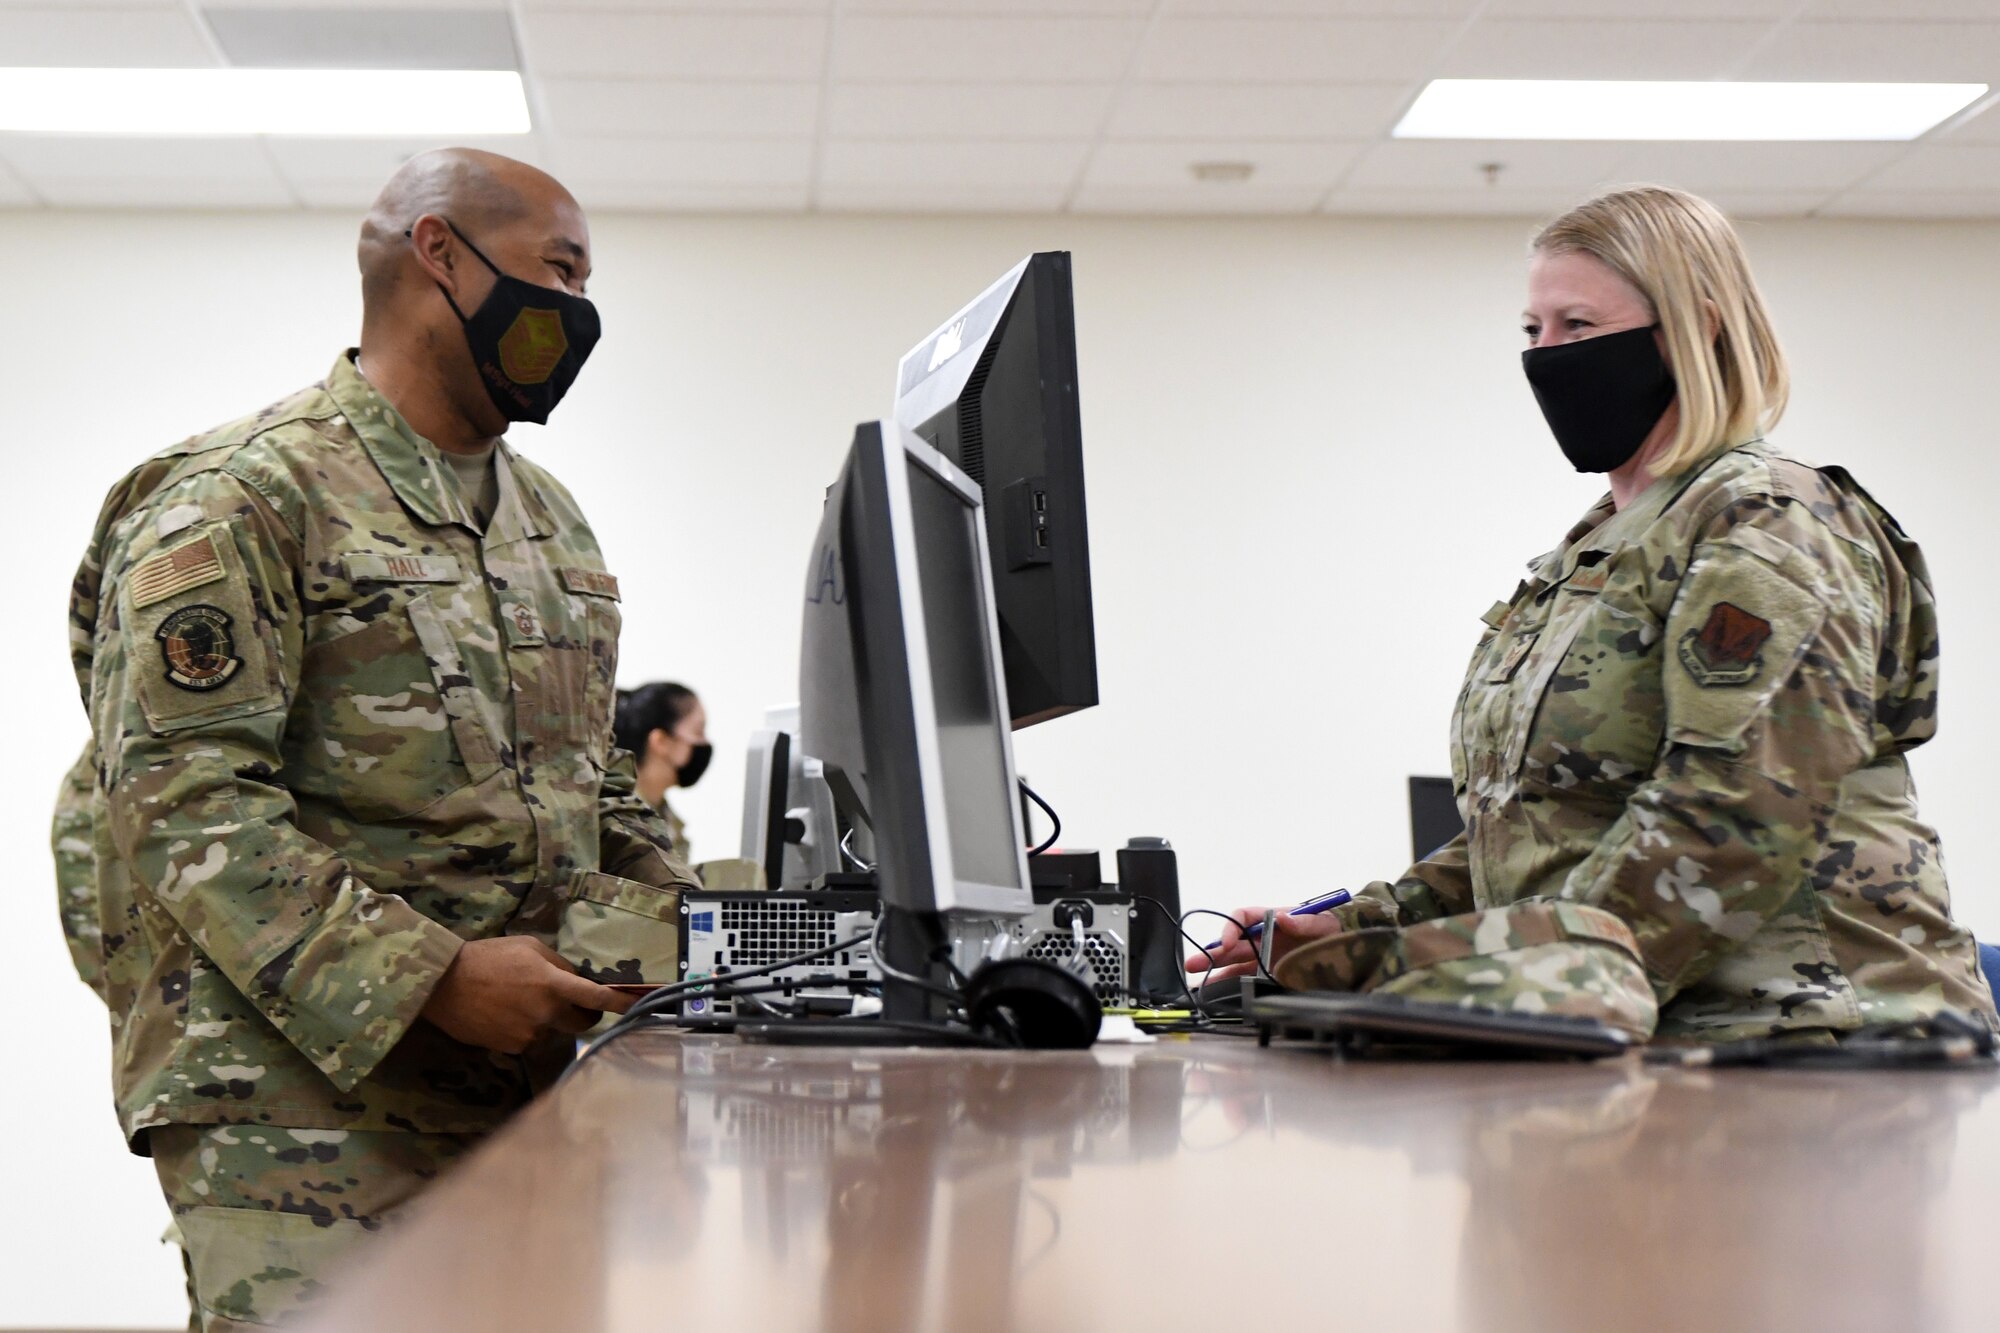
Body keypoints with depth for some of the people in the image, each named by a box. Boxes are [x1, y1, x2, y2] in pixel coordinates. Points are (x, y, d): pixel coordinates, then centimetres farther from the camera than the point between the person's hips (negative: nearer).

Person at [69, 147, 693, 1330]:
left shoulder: (555, 520, 18)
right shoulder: (239, 499, -7)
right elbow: (184, 802, -15)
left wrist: (668, 930, 5)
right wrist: (431, 977, -21)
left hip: (528, 1088, 7)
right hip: (304, 1096, -7)